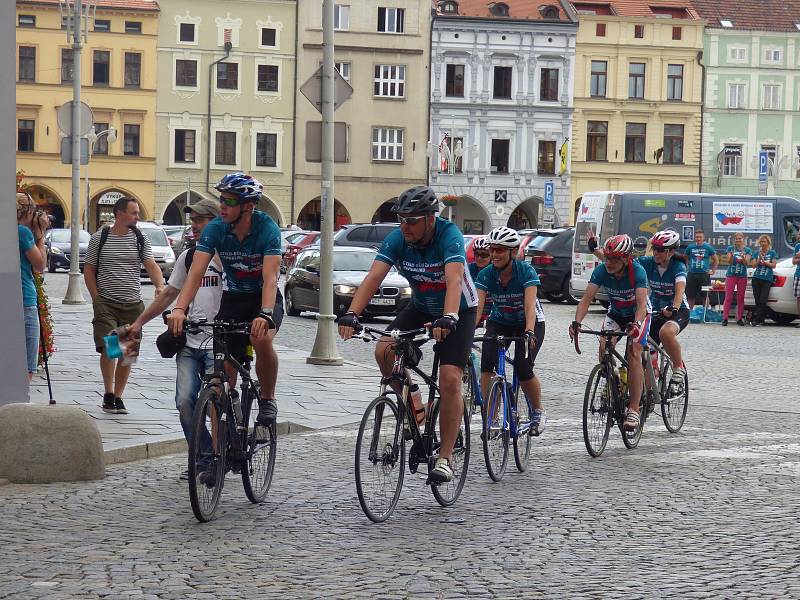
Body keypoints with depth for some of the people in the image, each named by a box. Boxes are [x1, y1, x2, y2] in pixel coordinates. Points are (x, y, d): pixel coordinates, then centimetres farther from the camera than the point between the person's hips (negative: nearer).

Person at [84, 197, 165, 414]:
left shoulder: (140, 239, 6)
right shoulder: (99, 238, 1)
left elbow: (151, 266, -1)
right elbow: (88, 270, 6)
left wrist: (160, 285, -21)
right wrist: (97, 298, -3)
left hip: (133, 304, 3)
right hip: (106, 303, -3)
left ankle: (118, 397, 16)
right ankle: (108, 394, 1)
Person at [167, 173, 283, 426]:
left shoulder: (267, 229, -24)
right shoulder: (215, 229, -16)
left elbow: (270, 277, -34)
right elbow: (196, 272, -23)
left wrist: (265, 314, -51)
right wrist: (179, 309, -39)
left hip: (264, 297, -3)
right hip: (233, 298, 4)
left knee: (262, 339, -33)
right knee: (226, 368, -4)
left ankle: (268, 400, -11)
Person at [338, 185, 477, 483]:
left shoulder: (449, 235, -29)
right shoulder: (397, 239, -17)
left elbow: (454, 280, -43)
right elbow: (374, 276, -26)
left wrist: (448, 319, -59)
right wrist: (352, 314, -41)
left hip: (459, 312, -4)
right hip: (420, 307, 5)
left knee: (449, 380, -17)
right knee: (384, 351, -19)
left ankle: (445, 458, -8)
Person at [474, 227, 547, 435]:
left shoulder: (526, 271, -24)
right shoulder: (486, 274, -17)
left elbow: (529, 304, -36)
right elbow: (477, 306, -26)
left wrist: (529, 331, -53)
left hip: (529, 322, -3)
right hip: (499, 322, 3)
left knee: (523, 369, -21)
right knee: (486, 363, -23)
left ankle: (538, 412, 7)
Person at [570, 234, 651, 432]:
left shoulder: (637, 271, -32)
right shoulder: (601, 270, -23)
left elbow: (642, 303, -42)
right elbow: (587, 297, -30)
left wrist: (636, 324, -61)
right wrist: (577, 322, -46)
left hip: (638, 314, -4)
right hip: (615, 313, 4)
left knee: (633, 353, -21)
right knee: (604, 347, -21)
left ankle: (634, 410, -22)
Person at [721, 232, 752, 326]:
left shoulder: (747, 250, 6)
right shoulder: (730, 248, 4)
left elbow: (747, 263, -5)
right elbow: (729, 262, -5)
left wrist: (743, 257, -26)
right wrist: (731, 256, -26)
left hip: (742, 276, 1)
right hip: (731, 275, -1)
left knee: (740, 298, 4)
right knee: (728, 297, -6)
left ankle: (739, 319, 8)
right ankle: (725, 318, -7)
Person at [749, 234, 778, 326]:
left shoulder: (772, 253, 6)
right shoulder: (756, 252, 11)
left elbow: (774, 265, 0)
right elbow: (753, 265, 4)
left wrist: (765, 263, -15)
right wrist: (759, 259, -12)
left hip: (767, 280, -2)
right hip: (756, 279, 2)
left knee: (762, 301, -12)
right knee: (757, 301, -1)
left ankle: (756, 320, -14)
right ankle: (761, 319, 8)